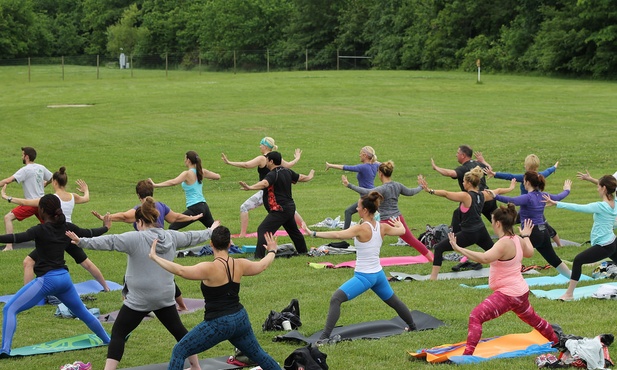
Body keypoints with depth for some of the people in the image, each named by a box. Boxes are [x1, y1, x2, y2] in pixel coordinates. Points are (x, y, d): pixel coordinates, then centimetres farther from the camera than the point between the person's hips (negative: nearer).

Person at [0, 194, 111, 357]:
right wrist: (106, 227, 40)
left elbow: (18, 238, -26)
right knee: (82, 312, 26)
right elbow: (89, 233, 21)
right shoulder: (67, 227, 6)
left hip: (46, 280, -6)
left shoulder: (41, 230, -11)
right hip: (64, 278, 6)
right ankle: (109, 341, 39)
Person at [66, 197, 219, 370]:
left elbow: (109, 242, -24)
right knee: (178, 329, 22)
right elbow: (191, 237, 21)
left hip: (140, 300, -6)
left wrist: (82, 242, -31)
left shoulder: (135, 238, -14)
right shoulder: (171, 237, 5)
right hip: (165, 297, 6)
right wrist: (210, 232, 41)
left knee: (118, 333, 0)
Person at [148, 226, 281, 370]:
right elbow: (262, 266, 18)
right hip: (240, 319, 6)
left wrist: (154, 257, -21)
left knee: (179, 352, 1)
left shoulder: (210, 268, -19)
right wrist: (272, 251, 39)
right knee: (258, 354, 25)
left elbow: (180, 271, -27)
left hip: (218, 323, -6)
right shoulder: (239, 265, 0)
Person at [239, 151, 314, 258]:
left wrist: (249, 187, -54)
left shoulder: (273, 174, -17)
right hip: (290, 208, 10)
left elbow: (264, 183, -38)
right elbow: (302, 178, 25)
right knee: (293, 230, 29)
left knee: (263, 230, -15)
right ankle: (303, 251, 44)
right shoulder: (287, 172, 10)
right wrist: (310, 176, 49)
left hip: (279, 210, -10)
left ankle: (259, 256, -27)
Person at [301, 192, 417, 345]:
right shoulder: (382, 227, 0)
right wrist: (399, 224, 43)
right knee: (393, 301, 30)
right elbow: (402, 231, 19)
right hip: (378, 274, 8)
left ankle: (325, 337, -25)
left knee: (336, 299, -14)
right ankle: (412, 326, 51)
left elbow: (337, 235, -30)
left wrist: (313, 233, -30)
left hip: (363, 276, -8)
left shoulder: (361, 229, -20)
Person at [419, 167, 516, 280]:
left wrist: (430, 190, -35)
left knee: (439, 248, -5)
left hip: (468, 234, -8)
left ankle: (433, 278, -13)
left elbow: (446, 194, -29)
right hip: (481, 231, 8)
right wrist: (510, 188, 41)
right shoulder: (483, 195, 3)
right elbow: (497, 191, 22)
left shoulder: (466, 196, -18)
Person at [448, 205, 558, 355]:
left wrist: (459, 249, -42)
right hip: (521, 292, 10)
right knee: (533, 319, 35)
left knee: (476, 316, -17)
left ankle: (468, 353, -26)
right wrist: (526, 236, 42)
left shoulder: (504, 244, -25)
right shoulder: (518, 240, 2)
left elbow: (484, 258, -41)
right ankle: (555, 340, 58)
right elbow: (529, 252, 24)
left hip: (507, 294, -10)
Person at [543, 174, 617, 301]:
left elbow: (577, 208, -25)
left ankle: (569, 294, -6)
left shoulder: (600, 206, -22)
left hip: (603, 246, -9)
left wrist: (556, 203, -25)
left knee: (578, 260, -6)